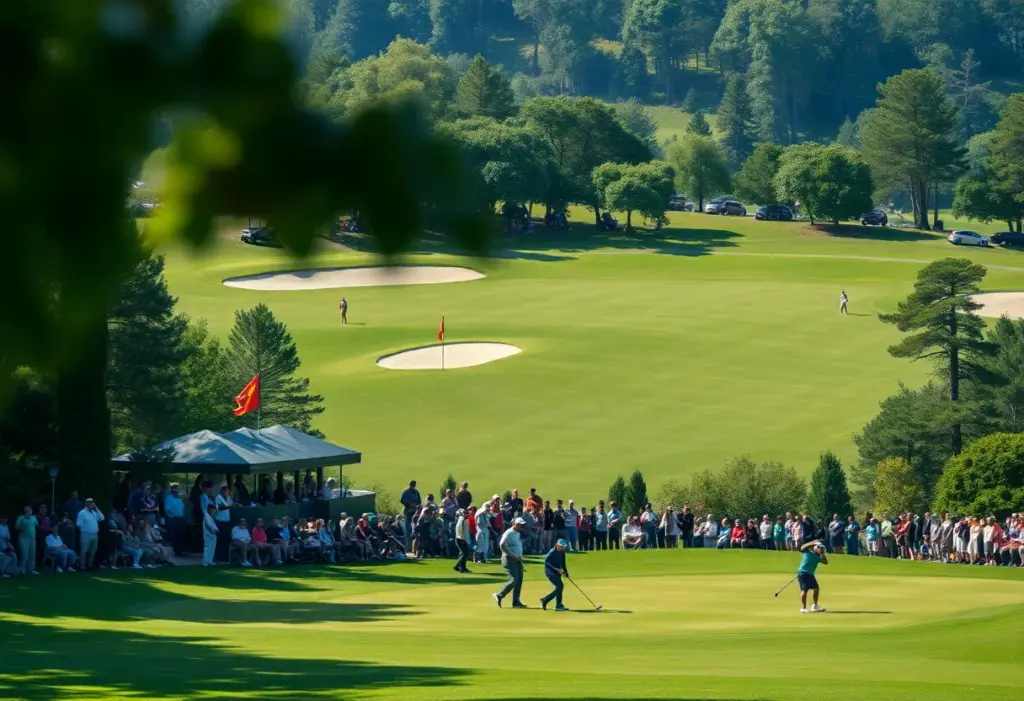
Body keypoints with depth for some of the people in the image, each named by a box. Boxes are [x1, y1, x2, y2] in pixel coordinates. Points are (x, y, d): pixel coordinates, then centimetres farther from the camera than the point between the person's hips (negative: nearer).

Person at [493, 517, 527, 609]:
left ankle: (516, 602, 10)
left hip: (517, 559, 9)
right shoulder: (509, 533, -13)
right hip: (509, 560, -9)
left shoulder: (518, 533, 15)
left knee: (519, 580, 6)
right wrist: (512, 556, -22)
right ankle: (499, 596, -1)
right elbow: (502, 545, -22)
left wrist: (520, 556, 10)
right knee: (514, 580, -13)